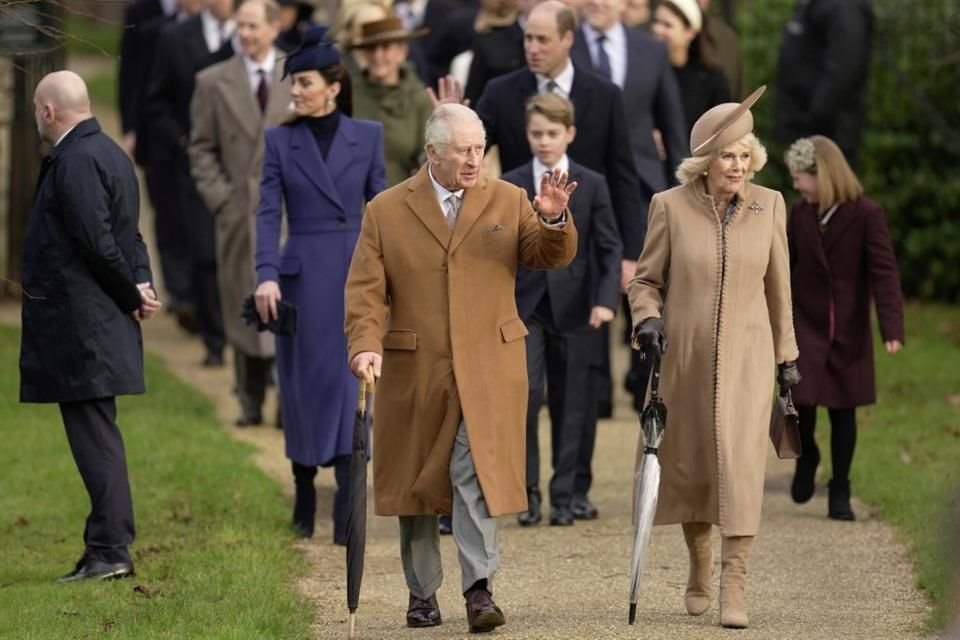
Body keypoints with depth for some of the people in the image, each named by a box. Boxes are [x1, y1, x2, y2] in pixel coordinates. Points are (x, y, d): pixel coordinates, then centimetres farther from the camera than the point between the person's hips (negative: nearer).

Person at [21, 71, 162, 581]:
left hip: (79, 325, -10)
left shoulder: (74, 159, -16)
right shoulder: (110, 153, 16)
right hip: (100, 322, 10)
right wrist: (142, 286, 3)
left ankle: (109, 549, -8)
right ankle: (109, 547, 16)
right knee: (95, 434, 12)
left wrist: (132, 295, -9)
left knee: (94, 436, -8)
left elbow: (97, 240, -21)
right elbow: (126, 235, 17)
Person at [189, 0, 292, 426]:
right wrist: (219, 196, -4)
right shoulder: (213, 83, 7)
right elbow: (201, 148, 8)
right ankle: (251, 402, 10)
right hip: (239, 210, 1)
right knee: (244, 310, 2)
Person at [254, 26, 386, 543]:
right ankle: (304, 496, 23)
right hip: (302, 275, 0)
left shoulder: (367, 136, 4)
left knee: (350, 382, -5)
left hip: (355, 273, 0)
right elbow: (268, 212, -4)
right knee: (305, 383, 6)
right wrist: (266, 276, -16)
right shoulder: (280, 141, 2)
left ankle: (347, 513, -7)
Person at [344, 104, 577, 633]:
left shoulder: (508, 202, 7)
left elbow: (553, 256, 2)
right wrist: (365, 344, -17)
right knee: (417, 482, 8)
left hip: (488, 367, -1)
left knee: (478, 475, -13)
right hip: (413, 371, 1)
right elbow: (366, 289, -1)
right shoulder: (386, 211, 4)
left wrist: (553, 220, -19)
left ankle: (479, 588, -15)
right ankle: (422, 593, 19)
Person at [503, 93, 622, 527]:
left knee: (569, 406, 4)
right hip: (524, 307, 0)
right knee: (525, 391, -16)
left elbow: (610, 248, 3)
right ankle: (528, 491, -7)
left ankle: (563, 496, 13)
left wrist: (606, 299, -9)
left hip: (573, 309, 0)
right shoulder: (511, 185, 5)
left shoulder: (592, 185, 3)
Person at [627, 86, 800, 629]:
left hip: (746, 358, 0)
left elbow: (779, 286, 10)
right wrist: (646, 318, -15)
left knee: (742, 461, -13)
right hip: (685, 357, 0)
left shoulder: (769, 206, 1)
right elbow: (646, 279, 6)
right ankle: (700, 566, 32)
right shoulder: (671, 207, -4)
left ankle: (735, 584, -14)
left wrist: (787, 355, 14)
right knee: (689, 465, 9)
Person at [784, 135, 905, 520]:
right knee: (802, 402, -11)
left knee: (843, 411, 4)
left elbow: (884, 272, -14)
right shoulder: (800, 214, 1)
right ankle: (806, 459, 21)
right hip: (806, 326, 2)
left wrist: (892, 328, -23)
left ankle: (840, 492, 18)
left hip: (849, 331, -2)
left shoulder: (867, 215, -11)